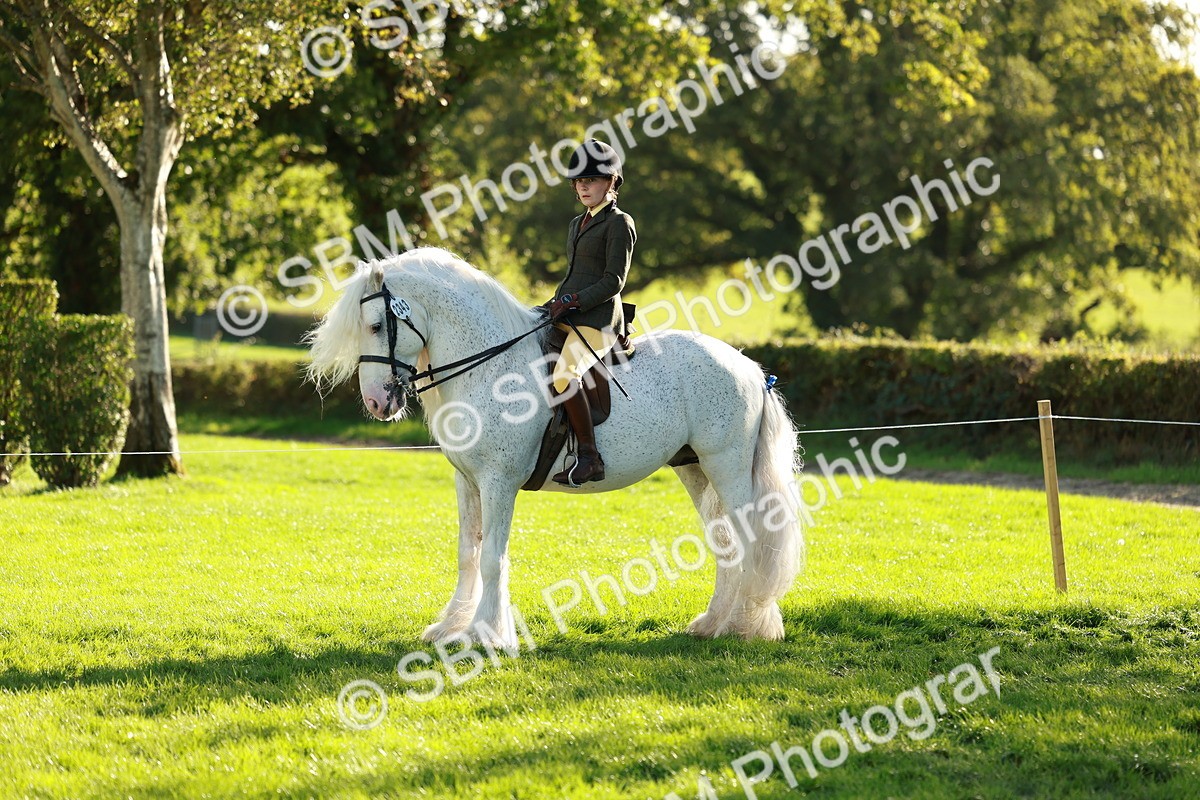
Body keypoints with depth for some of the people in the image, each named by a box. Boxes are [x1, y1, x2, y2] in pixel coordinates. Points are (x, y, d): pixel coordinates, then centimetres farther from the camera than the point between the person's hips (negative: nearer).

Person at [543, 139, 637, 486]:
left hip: (597, 318, -10)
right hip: (566, 318, 10)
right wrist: (555, 304, 9)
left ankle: (590, 457, -28)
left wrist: (572, 301, -19)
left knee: (564, 376, -31)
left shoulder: (619, 223, -5)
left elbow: (613, 280, -12)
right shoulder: (577, 224, 21)